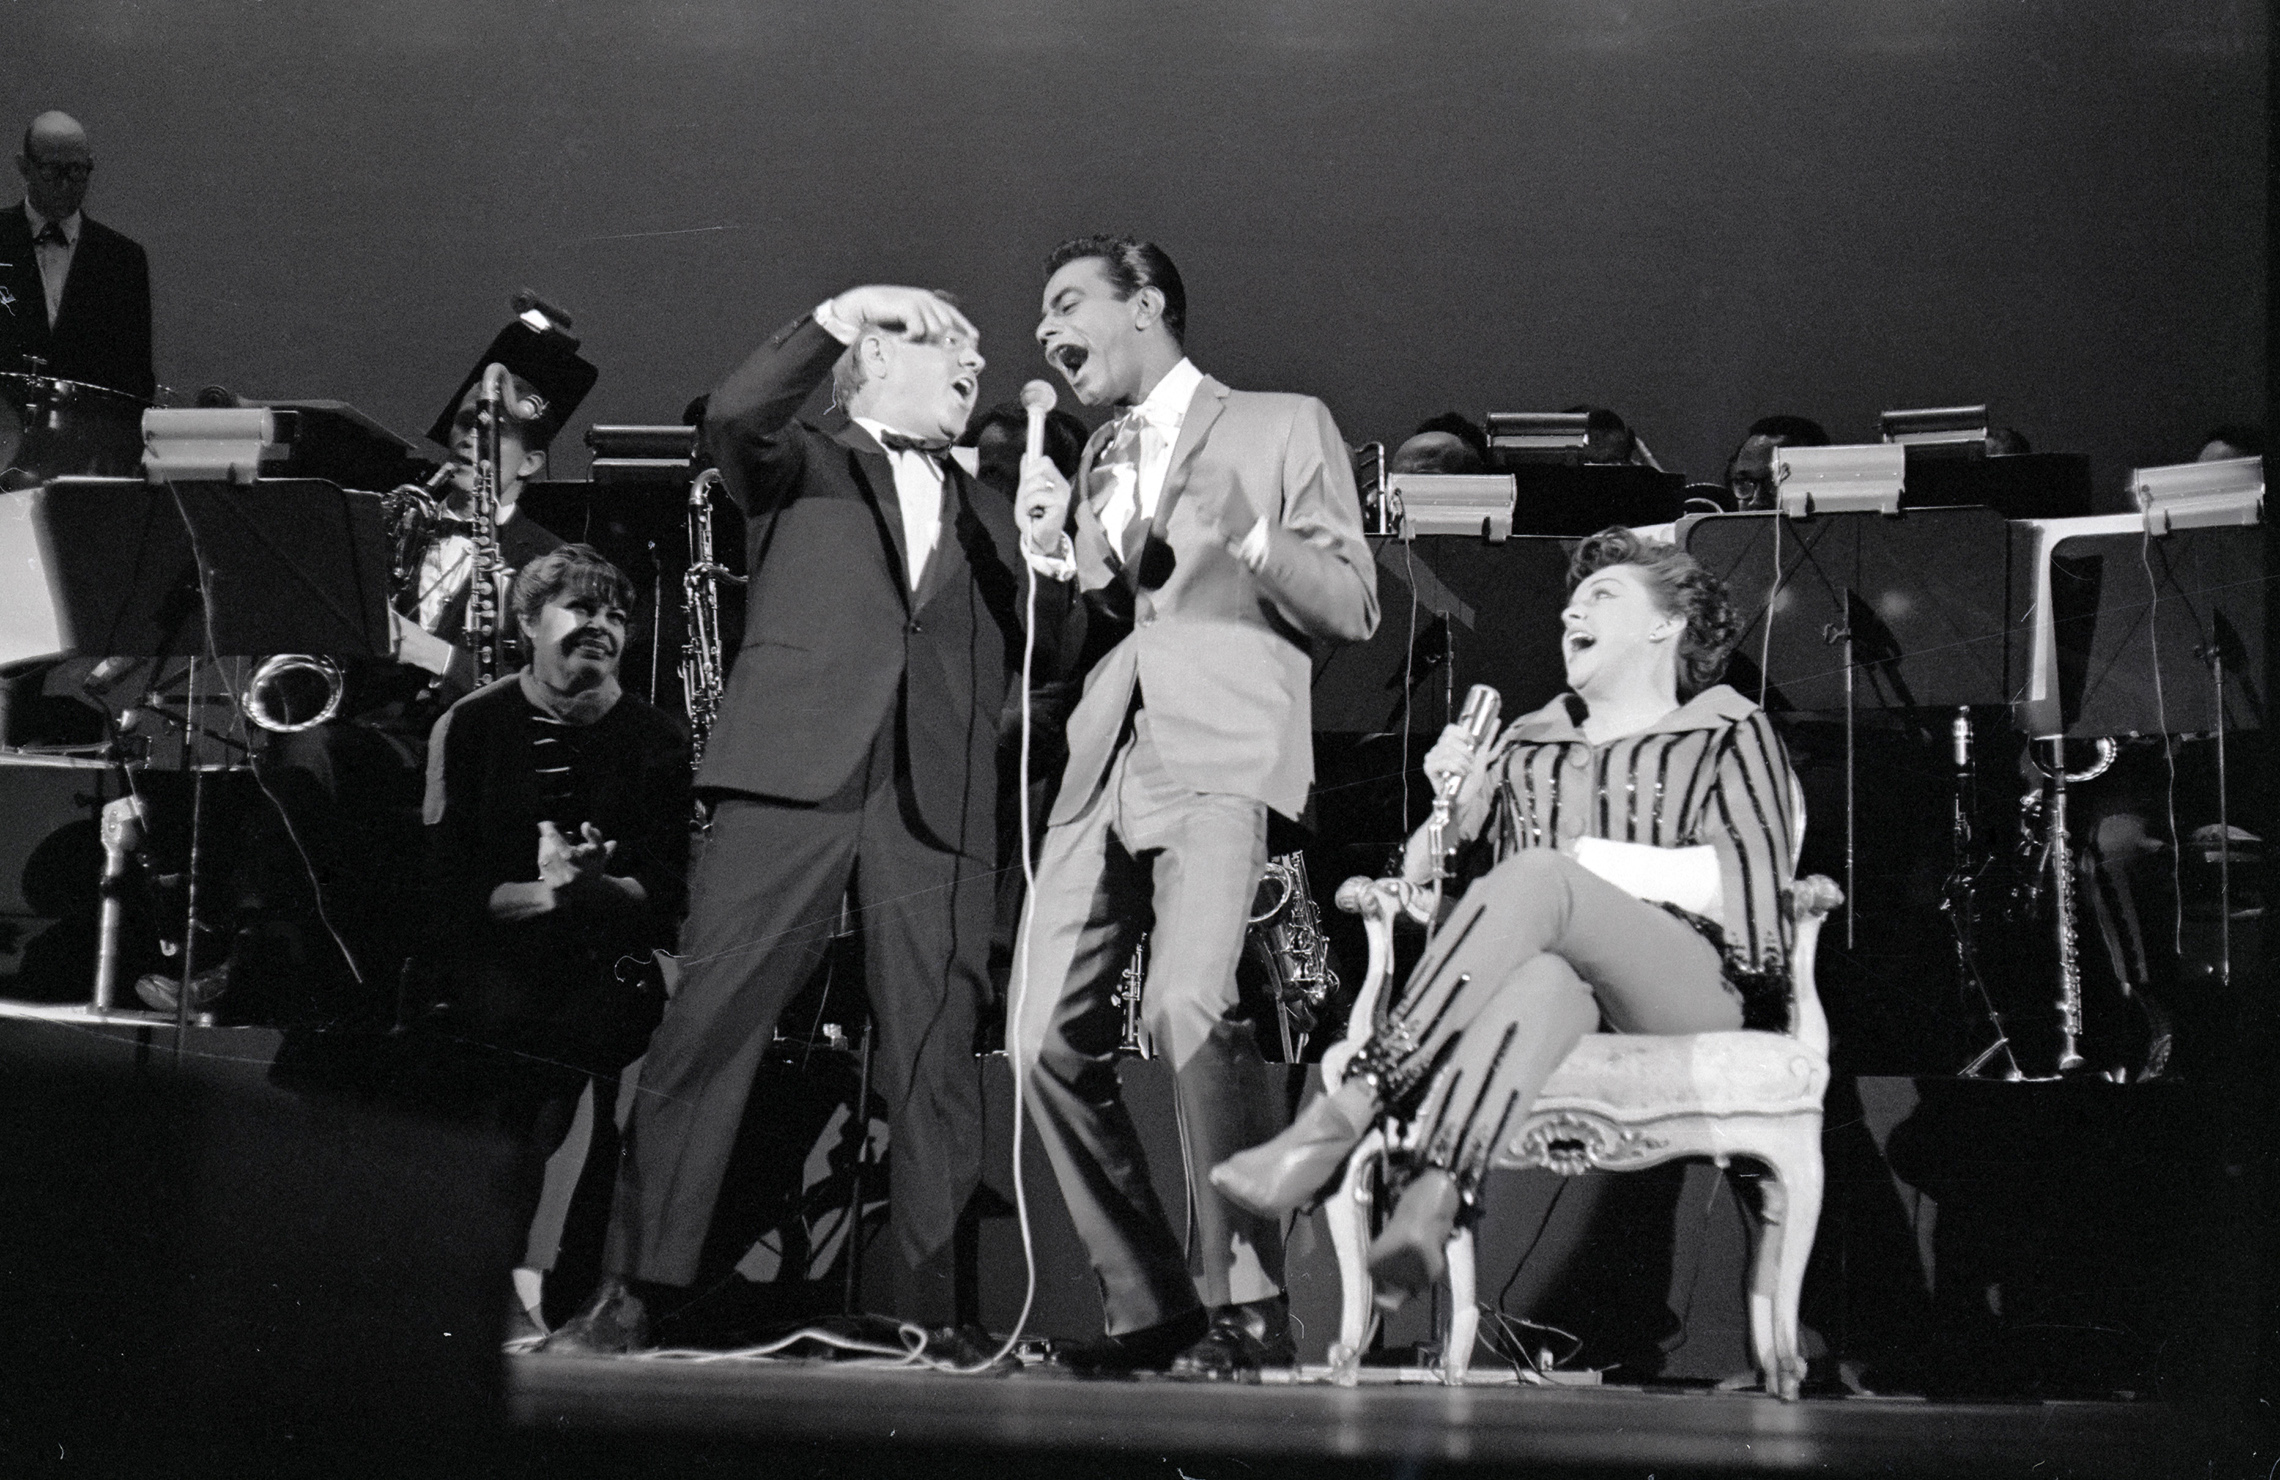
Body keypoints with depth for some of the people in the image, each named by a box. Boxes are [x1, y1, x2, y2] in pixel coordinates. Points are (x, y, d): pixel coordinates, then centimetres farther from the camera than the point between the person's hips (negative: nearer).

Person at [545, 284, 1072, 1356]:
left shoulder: (983, 518, 27)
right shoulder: (805, 463, 16)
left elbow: (1024, 664, 19)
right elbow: (733, 417, -6)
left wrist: (1046, 556, 4)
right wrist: (841, 312, -7)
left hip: (936, 804, 4)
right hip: (794, 777, -3)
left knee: (934, 1061, -3)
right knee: (707, 1027, -8)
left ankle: (933, 1311, 0)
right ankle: (635, 1289, -6)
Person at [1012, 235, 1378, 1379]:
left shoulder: (1283, 426, 9)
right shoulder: (1098, 457, 26)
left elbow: (1351, 610, 3)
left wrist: (1242, 533, -11)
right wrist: (1058, 545, 6)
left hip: (1223, 757, -7)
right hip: (1106, 764, 7)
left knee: (1186, 1006, -27)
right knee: (1046, 1041, -4)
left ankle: (1247, 1304, -22)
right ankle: (1147, 1307, 6)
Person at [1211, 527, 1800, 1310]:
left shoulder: (1728, 735, 19)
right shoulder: (1525, 744, 32)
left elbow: (1751, 882, 0)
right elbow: (1421, 878, 24)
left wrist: (1581, 861, -5)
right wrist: (1455, 813, 3)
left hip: (1691, 986, -3)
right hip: (1551, 958, 3)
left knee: (1536, 882, -34)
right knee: (1549, 979, -38)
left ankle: (1342, 1118, -49)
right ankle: (1433, 1201, -64)